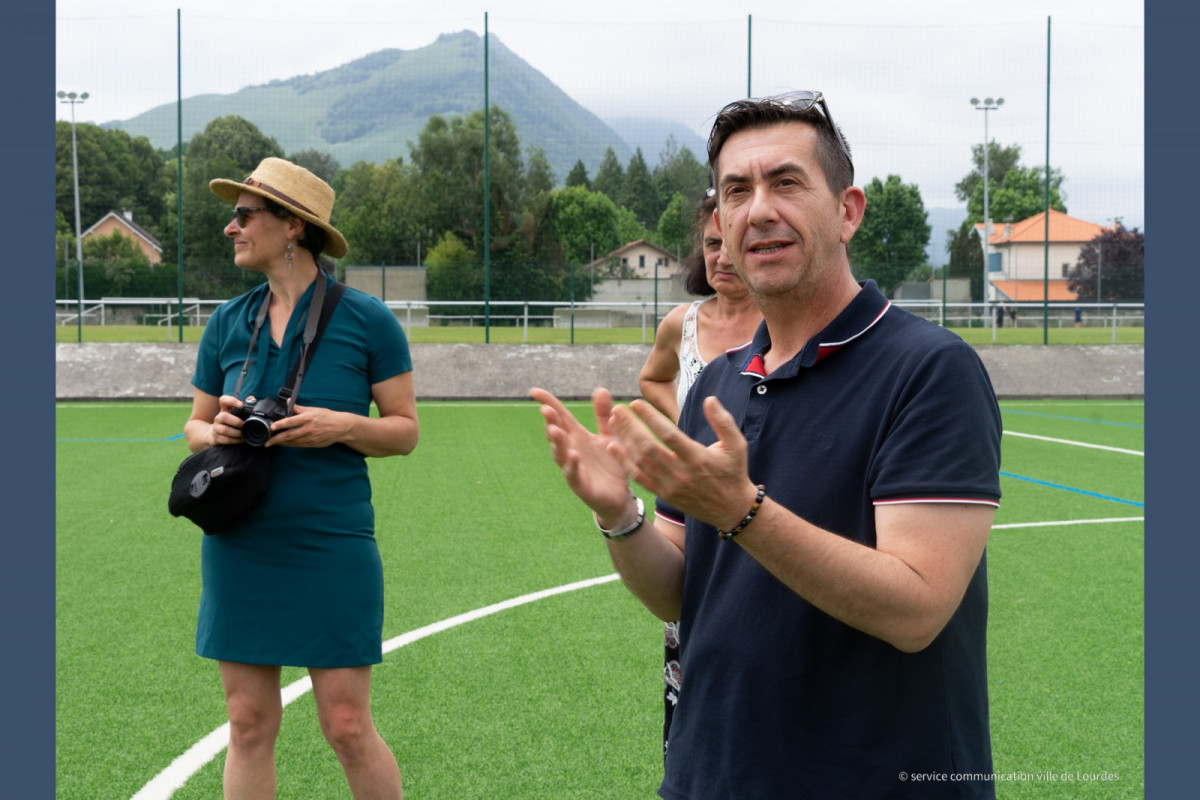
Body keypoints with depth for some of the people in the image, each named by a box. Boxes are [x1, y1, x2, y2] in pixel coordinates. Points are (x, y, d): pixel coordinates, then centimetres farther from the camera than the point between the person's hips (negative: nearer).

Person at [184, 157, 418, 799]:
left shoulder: (366, 320, -3)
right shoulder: (226, 323, 8)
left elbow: (405, 429, 0)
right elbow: (195, 427, 15)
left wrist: (341, 425, -18)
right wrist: (215, 431, -8)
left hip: (331, 547, -3)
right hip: (239, 547, 4)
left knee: (347, 727, -1)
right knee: (248, 726, 8)